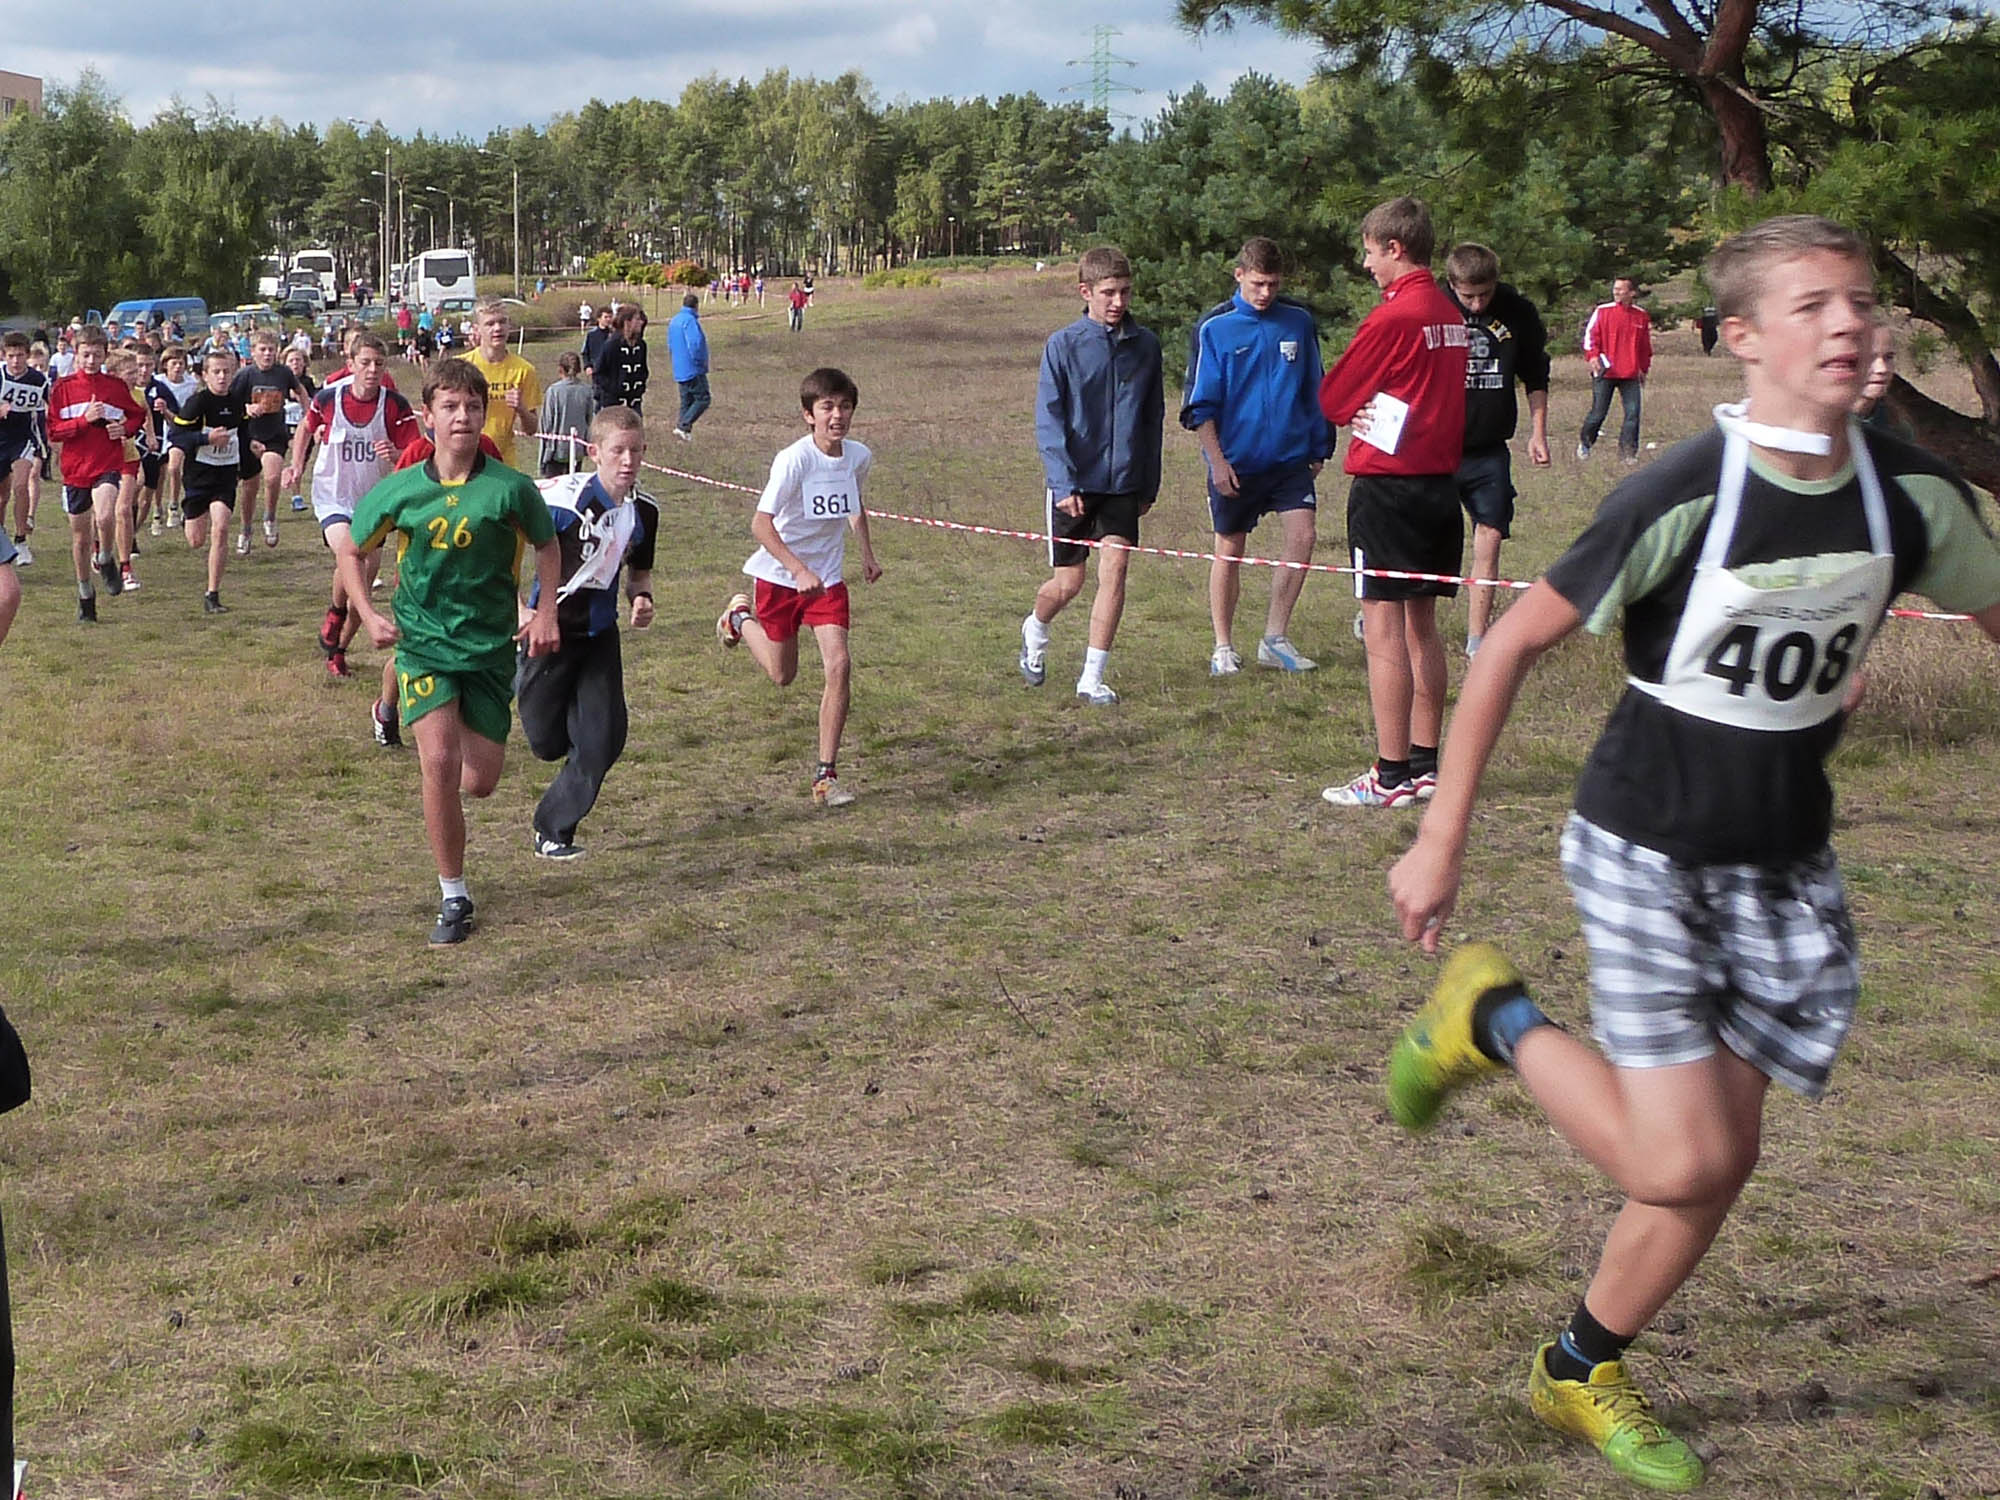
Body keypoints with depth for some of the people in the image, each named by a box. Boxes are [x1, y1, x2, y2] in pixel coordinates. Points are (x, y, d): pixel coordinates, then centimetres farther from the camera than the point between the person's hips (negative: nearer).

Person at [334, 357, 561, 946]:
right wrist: (368, 615, -2)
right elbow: (349, 550, 10)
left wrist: (545, 613, 0)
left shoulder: (511, 488, -8)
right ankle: (453, 898, -4)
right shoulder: (400, 490, -6)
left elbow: (547, 546, 11)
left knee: (479, 782, 2)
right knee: (439, 763, -19)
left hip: (491, 646, 1)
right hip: (424, 640, -1)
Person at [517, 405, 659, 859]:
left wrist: (641, 597, -6)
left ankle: (554, 829, 12)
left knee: (604, 739, -5)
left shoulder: (644, 511, -2)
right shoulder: (564, 498, -21)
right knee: (547, 742, 4)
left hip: (600, 634, 5)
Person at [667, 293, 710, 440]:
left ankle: (685, 431, 11)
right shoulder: (690, 320, -15)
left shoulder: (674, 320, 14)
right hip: (693, 370, -9)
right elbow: (695, 343, -25)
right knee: (702, 399, -6)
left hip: (680, 371, 9)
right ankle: (683, 426, -14)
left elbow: (670, 345, 21)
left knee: (686, 401, 14)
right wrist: (701, 362, -14)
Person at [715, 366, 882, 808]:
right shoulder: (794, 459, -23)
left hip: (828, 578, 4)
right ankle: (740, 617, 46)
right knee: (782, 674, 12)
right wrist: (800, 571, -37)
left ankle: (826, 775, -8)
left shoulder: (859, 456, -5)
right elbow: (761, 524, -28)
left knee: (838, 665, -15)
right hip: (780, 576, -3)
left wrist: (866, 552, 15)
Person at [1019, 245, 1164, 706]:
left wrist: (1149, 484, 13)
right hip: (1075, 482, -2)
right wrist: (1064, 483, -17)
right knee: (1068, 584, 6)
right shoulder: (1063, 345, -7)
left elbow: (1153, 418, 12)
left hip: (1123, 481, 2)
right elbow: (1048, 421, -8)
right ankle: (1035, 630, 39)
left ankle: (1092, 677, 1)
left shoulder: (1145, 345, 3)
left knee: (1114, 572, -8)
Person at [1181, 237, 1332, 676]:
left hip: (1291, 455, 2)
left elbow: (1314, 390, 13)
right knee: (1230, 550, 6)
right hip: (1235, 461, -2)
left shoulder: (1299, 322, 3)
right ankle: (1223, 647, 18)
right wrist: (1217, 459, -10)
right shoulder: (1214, 327, -5)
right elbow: (1199, 403, -4)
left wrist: (1319, 448, 12)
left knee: (1302, 535, -11)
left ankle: (1275, 639, 1)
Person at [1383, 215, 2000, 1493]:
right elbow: (1514, 645, -14)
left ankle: (1584, 1373, 32)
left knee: (1722, 1158, 9)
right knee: (1682, 1165, -12)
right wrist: (1442, 838, -12)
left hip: (1785, 868, 5)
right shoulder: (1683, 499, -21)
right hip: (1646, 855, -5)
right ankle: (1493, 1017, 15)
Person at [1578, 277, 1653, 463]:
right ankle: (1584, 443, 23)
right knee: (1598, 412, 1)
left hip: (1630, 375, 2)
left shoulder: (1641, 316, 8)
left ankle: (1628, 450, 2)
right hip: (1605, 372, -2)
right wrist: (1592, 356, -17)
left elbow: (1646, 345, 18)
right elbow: (1590, 334, -1)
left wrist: (1644, 369, 19)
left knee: (1633, 412, -6)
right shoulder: (1602, 311, 0)